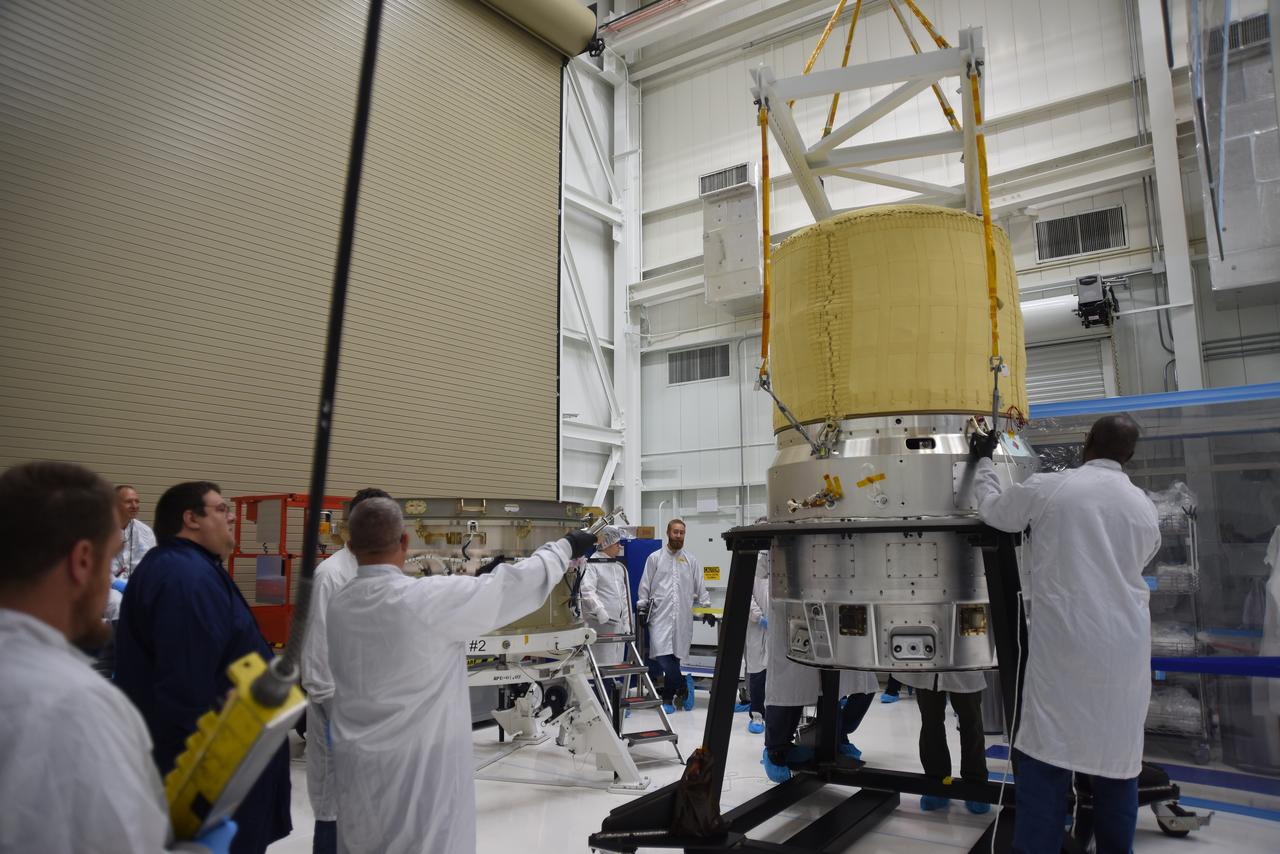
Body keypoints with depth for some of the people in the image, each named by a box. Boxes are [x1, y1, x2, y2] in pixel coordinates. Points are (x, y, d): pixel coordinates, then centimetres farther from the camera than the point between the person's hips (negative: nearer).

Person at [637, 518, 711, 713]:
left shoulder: (691, 560, 11)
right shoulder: (655, 558, 6)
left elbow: (700, 587, 12)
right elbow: (645, 586, 7)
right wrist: (641, 609, 2)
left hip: (682, 617, 2)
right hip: (660, 615, -1)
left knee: (675, 656, 1)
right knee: (662, 654, -14)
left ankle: (668, 698, 15)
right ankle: (684, 685, 4)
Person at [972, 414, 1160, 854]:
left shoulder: (1047, 487, -5)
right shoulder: (1145, 508, 7)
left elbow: (992, 510, 11)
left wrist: (984, 460, 28)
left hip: (1064, 644, -3)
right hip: (1125, 650, 4)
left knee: (1046, 758, -1)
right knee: (1117, 758, 14)